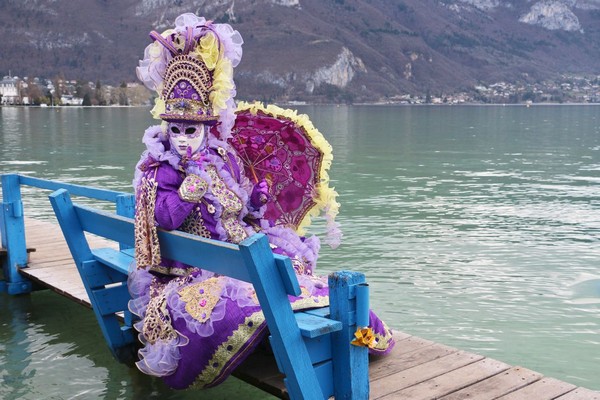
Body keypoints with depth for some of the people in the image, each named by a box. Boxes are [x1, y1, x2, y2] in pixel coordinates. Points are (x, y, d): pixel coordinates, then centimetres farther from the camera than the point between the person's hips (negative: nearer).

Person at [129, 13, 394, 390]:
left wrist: (257, 199, -4)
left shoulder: (225, 158, 10)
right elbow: (165, 219, -18)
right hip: (197, 267, -5)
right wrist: (191, 186, -27)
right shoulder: (161, 171, -3)